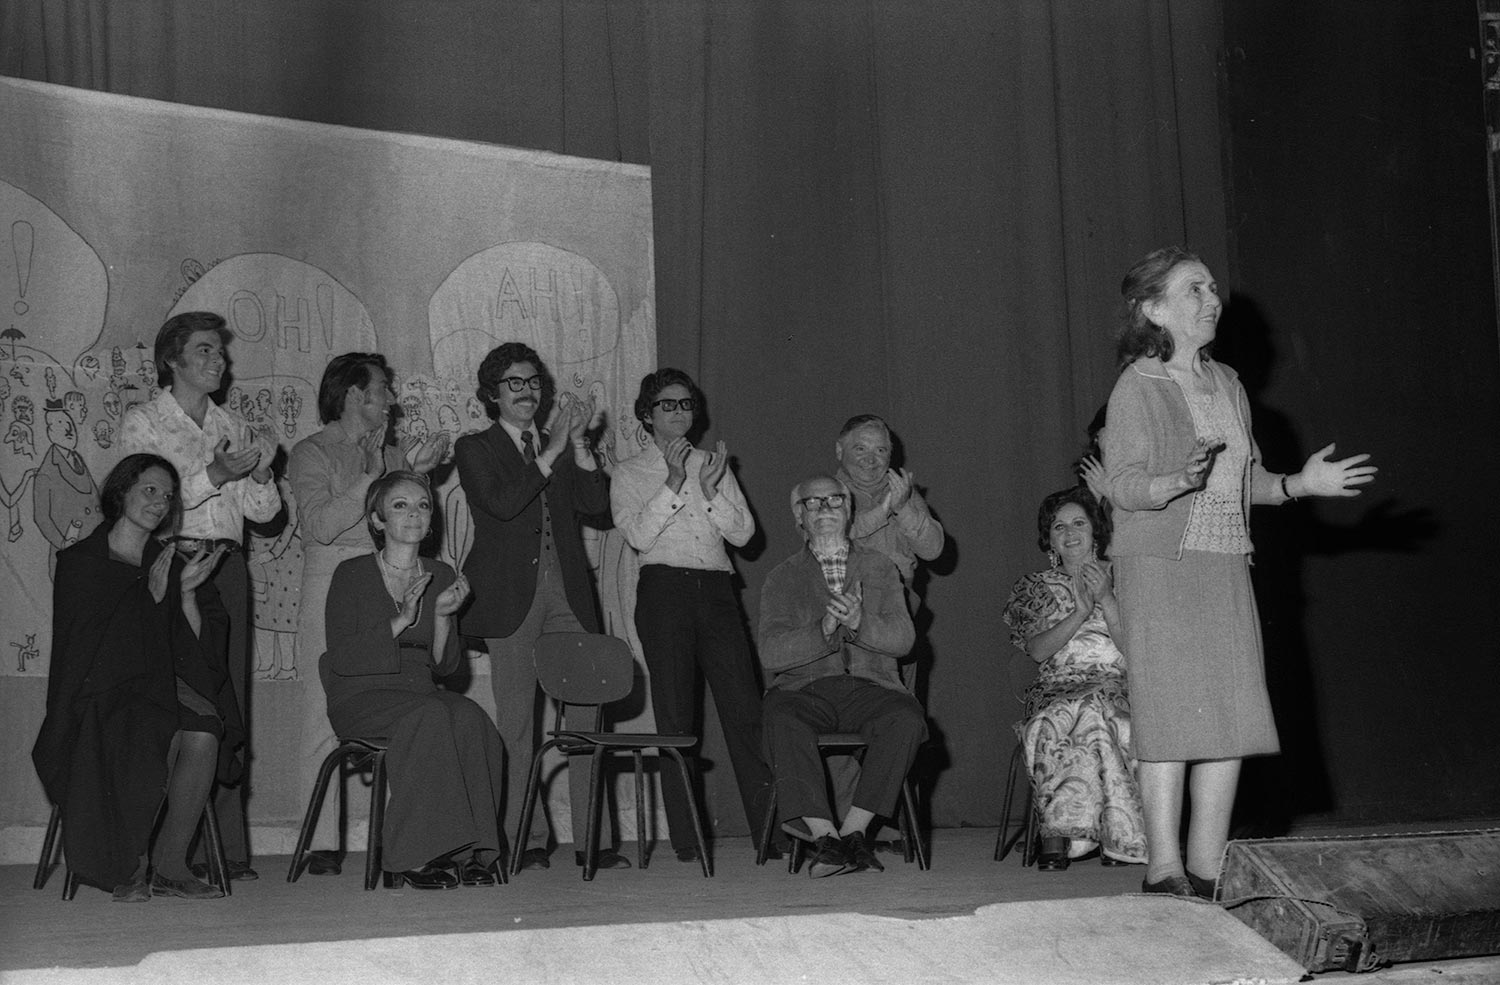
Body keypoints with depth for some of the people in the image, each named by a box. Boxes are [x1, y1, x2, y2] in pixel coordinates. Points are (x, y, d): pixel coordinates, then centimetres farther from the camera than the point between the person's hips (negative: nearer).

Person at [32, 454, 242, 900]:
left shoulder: (169, 563, 16)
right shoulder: (79, 562, 4)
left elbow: (196, 647, 8)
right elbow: (88, 648, -6)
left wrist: (187, 593, -9)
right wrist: (151, 598, -14)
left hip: (164, 687, 4)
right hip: (101, 693, -4)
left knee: (203, 735, -29)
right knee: (159, 735, -34)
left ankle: (169, 864, -20)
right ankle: (131, 864, -15)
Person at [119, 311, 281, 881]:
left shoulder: (233, 427, 19)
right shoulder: (142, 422, 5)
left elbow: (263, 512, 15)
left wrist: (260, 474, -5)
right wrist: (214, 475, -15)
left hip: (227, 567, 5)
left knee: (228, 705, 2)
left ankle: (227, 848, 4)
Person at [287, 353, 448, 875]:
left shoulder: (391, 453, 20)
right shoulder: (312, 453, 4)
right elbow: (321, 525, -10)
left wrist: (417, 473, 4)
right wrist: (375, 475, -12)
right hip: (334, 590, -4)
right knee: (328, 713, -6)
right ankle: (322, 841, -2)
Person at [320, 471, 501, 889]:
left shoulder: (441, 575, 12)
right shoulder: (353, 574, -2)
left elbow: (445, 665, 10)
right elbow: (341, 659, -11)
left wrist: (442, 616, -9)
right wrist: (400, 622, -19)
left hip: (421, 693, 4)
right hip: (360, 697, -4)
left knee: (470, 718, -29)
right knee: (430, 716, -35)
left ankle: (469, 852, -26)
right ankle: (414, 856, -31)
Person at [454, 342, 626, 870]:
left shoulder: (564, 449, 19)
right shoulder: (474, 449, 6)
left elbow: (596, 505, 5)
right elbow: (500, 502, -11)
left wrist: (578, 444, -4)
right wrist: (550, 452, -12)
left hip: (568, 594, 3)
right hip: (511, 598, -3)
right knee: (517, 722, -2)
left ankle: (593, 840, 1)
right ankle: (526, 841, 4)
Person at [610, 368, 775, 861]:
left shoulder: (714, 465, 19)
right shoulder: (630, 473, 10)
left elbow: (743, 532, 9)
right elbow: (638, 534, -6)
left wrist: (709, 491, -6)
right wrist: (673, 483, -14)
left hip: (717, 588, 3)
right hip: (665, 588, -2)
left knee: (744, 708, -5)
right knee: (675, 714, -4)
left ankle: (770, 826, -4)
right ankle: (685, 836, 0)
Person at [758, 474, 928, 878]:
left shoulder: (878, 566, 17)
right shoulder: (783, 577, 12)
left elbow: (902, 639, 4)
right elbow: (771, 655, -2)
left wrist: (859, 622, -15)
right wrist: (822, 630, -18)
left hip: (868, 686, 1)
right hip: (804, 688, -1)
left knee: (907, 718, -31)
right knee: (782, 720, -34)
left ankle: (853, 830, -27)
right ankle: (825, 835, -34)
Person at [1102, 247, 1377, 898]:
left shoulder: (1227, 384, 16)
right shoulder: (1138, 386, -5)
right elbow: (1125, 487, -11)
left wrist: (1302, 483, 4)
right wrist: (1181, 481, -29)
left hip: (1226, 569, 7)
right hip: (1159, 568, -6)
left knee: (1232, 722, 2)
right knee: (1171, 721, -9)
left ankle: (1207, 875, 9)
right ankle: (1165, 874, -5)